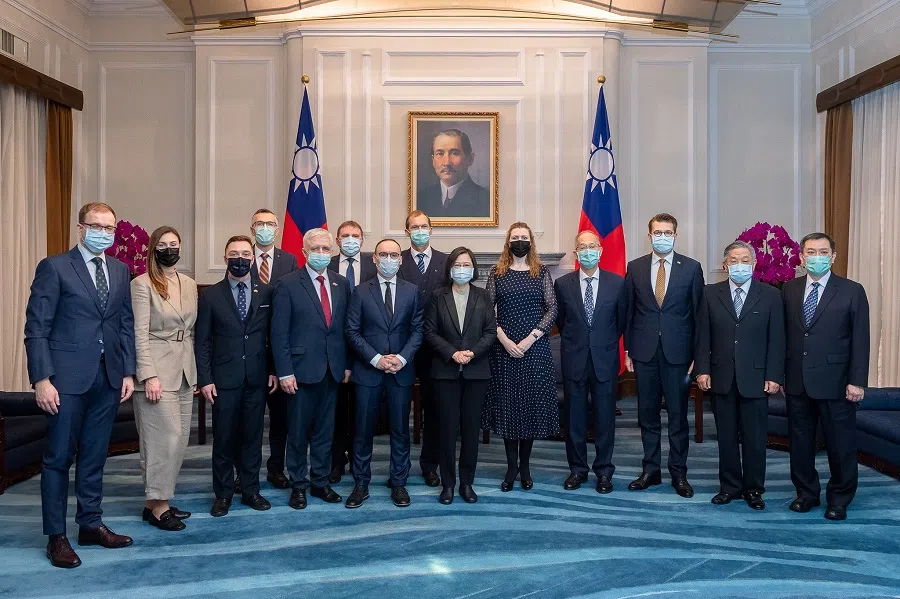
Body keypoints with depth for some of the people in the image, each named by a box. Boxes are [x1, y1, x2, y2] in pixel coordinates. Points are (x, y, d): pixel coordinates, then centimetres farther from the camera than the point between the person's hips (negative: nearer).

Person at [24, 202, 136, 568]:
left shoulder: (120, 270, 11)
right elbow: (36, 328, -7)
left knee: (94, 456, 13)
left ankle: (91, 525, 24)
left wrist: (128, 372, 6)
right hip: (68, 376, -5)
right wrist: (41, 379, -14)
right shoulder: (54, 267, -4)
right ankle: (56, 536, 13)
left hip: (108, 377, 5)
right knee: (59, 457, 4)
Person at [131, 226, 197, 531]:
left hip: (185, 371, 7)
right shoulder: (142, 284, -6)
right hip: (157, 371, -7)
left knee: (180, 438, 8)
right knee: (165, 437, -7)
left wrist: (196, 373, 12)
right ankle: (157, 506, 5)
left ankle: (158, 500, 19)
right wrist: (149, 375, -17)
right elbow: (140, 334, -11)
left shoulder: (190, 285, 12)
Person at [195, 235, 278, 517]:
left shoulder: (266, 293, 5)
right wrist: (205, 379, -6)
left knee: (253, 436, 10)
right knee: (223, 438, 5)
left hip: (257, 378, 2)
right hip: (224, 378, -1)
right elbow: (202, 341, 0)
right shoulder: (210, 295, 1)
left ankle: (251, 490, 22)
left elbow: (273, 335, 8)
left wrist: (273, 370, 3)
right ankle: (223, 494, 19)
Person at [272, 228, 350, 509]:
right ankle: (299, 485, 22)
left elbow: (346, 327, 10)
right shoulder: (288, 284, -6)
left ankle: (320, 482, 26)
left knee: (325, 431, 13)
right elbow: (279, 333, -8)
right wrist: (284, 372, -12)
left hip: (332, 370, 4)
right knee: (299, 431, 8)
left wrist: (346, 364, 6)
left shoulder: (341, 284, 7)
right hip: (302, 370, -4)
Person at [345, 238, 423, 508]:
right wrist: (376, 359, -12)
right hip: (367, 370, -1)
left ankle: (398, 483, 20)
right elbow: (353, 332, -2)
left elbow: (417, 330, 3)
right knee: (363, 430, 5)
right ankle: (361, 484, 17)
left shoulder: (411, 291, 5)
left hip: (401, 370, 1)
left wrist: (402, 358, -11)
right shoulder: (361, 292, 1)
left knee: (400, 430, 8)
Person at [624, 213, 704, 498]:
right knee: (647, 414, 9)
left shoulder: (691, 268, 1)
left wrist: (697, 355, -3)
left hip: (678, 352, -2)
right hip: (644, 352, 2)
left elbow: (698, 312, 1)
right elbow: (629, 311, 7)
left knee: (678, 415, 5)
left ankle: (678, 474, 17)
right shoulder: (635, 267, 6)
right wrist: (628, 351, 4)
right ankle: (651, 470, 21)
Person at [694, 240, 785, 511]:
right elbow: (703, 335, 3)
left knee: (755, 438, 6)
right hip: (722, 377, 1)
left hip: (756, 379, -1)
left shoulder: (771, 295, 1)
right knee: (726, 436, 10)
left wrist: (774, 376, -6)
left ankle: (754, 489, 21)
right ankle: (729, 486, 22)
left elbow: (776, 339, -1)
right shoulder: (711, 294, 5)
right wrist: (702, 370, -3)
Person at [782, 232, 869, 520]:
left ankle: (839, 499, 23)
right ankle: (806, 493, 28)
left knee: (841, 444, 6)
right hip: (797, 382, 3)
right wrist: (779, 373, 5)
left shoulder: (852, 291, -2)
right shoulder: (789, 289, 7)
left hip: (834, 384, -3)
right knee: (800, 443, 12)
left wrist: (857, 381, -9)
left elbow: (860, 340, -5)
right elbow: (783, 334, 7)